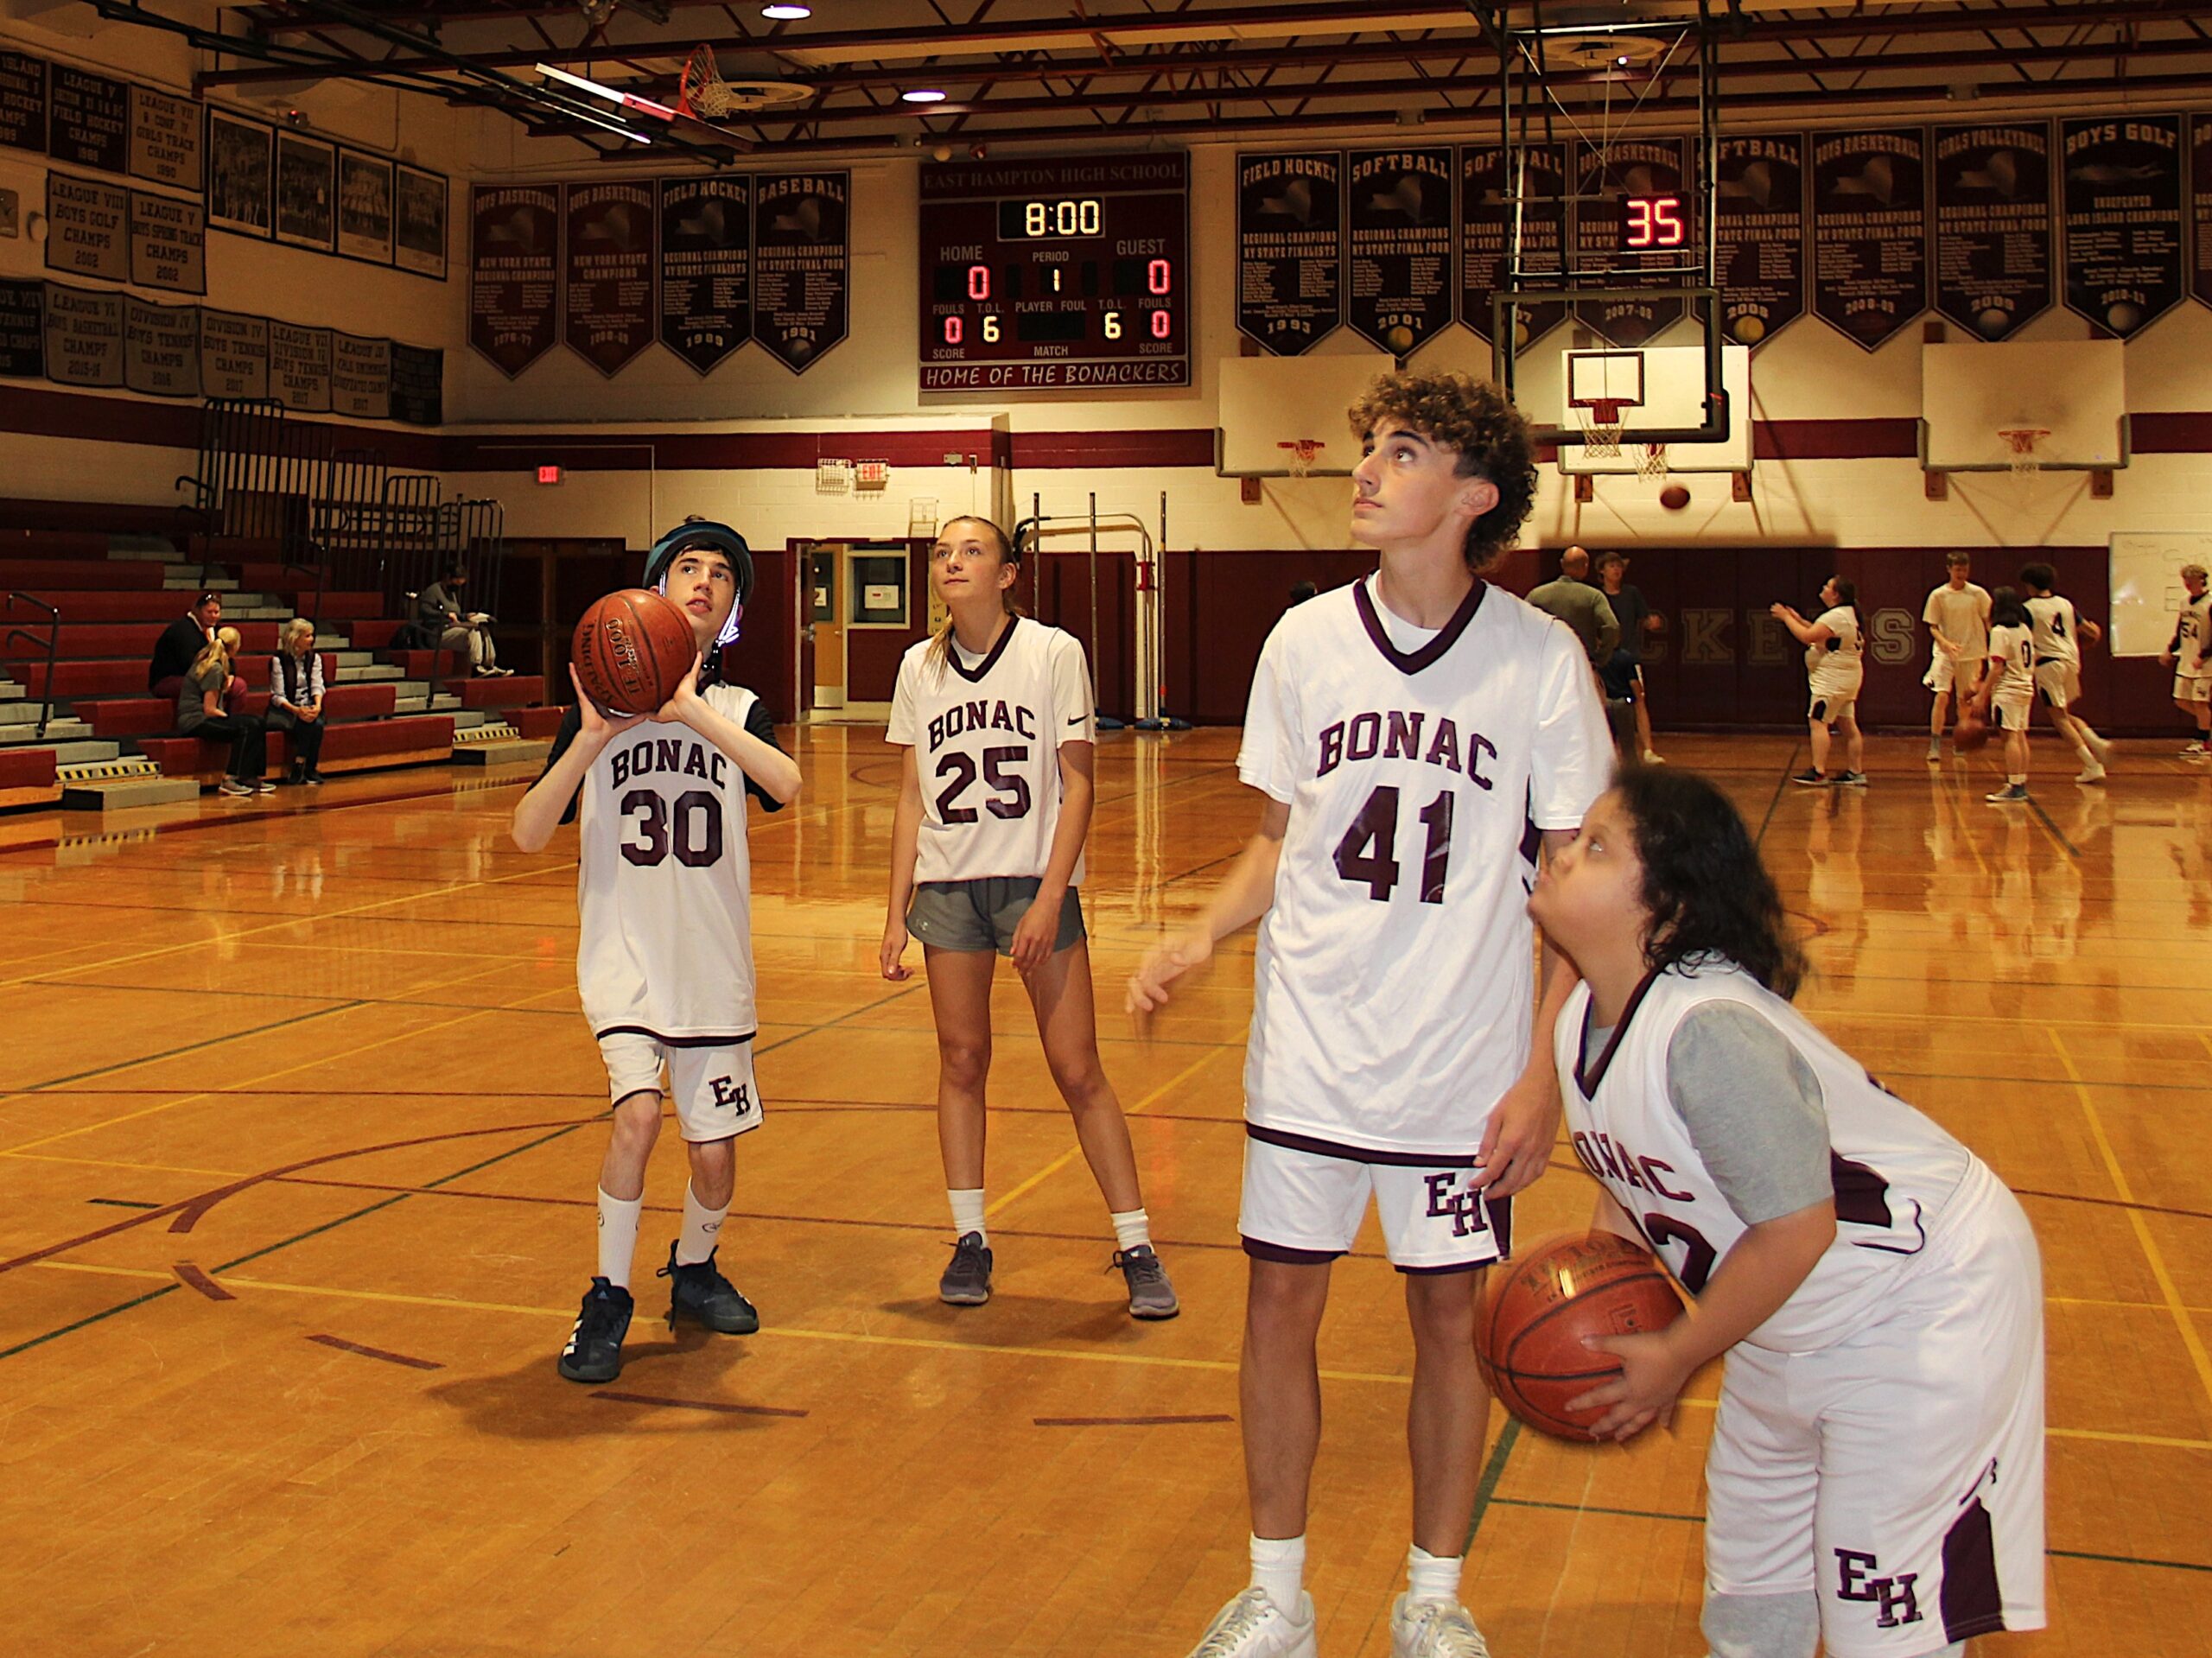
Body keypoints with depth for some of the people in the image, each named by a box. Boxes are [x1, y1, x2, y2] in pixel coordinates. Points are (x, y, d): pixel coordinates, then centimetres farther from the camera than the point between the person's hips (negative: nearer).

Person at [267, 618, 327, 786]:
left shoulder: (314, 658, 10)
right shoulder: (279, 660, -6)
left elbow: (317, 687, 0)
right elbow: (278, 696, -11)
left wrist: (317, 705, -22)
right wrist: (296, 710, -29)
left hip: (308, 707, 4)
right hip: (284, 709, -4)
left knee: (317, 724, -29)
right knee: (306, 724, -31)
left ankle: (300, 766, -17)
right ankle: (306, 769, -20)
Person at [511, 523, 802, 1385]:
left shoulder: (738, 710, 3)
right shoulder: (598, 711, 1)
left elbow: (787, 784, -20)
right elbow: (528, 834, -7)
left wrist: (689, 709, -25)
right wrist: (590, 738, -18)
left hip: (713, 963, 2)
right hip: (624, 953, -2)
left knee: (715, 1155, 6)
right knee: (638, 1113, -22)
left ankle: (692, 1272, 36)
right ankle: (607, 1300, -3)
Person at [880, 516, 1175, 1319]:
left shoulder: (1054, 653, -4)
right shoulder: (920, 668, 7)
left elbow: (1077, 784, -5)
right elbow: (912, 799, 12)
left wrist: (1049, 899, -13)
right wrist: (897, 913, 8)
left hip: (1034, 881, -3)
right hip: (947, 884, 3)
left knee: (1077, 1071, -3)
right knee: (961, 1062, 6)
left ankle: (1136, 1246, 5)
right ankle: (970, 1239, 17)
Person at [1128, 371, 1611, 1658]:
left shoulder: (1541, 657, -7)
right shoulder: (1306, 640, 0)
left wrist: (1546, 1071, -9)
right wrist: (1200, 939, -8)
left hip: (1465, 1068, -2)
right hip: (1308, 1055, 2)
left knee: (1451, 1319, 9)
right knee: (1280, 1311, 7)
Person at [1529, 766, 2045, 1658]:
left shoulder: (1709, 1032, -34)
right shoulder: (1583, 1020, -6)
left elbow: (1795, 1230, -30)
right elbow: (1634, 1179, 9)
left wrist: (1675, 1357, -19)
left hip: (1925, 1302, -9)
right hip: (1795, 1317, 9)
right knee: (1751, 1584, 22)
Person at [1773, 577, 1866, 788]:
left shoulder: (1836, 616, -18)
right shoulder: (1848, 613, 15)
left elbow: (1807, 637, -23)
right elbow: (1820, 635, 22)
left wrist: (1786, 617, -13)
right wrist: (1798, 620, 16)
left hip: (1833, 679, -11)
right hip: (1846, 677, 11)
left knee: (1818, 721, -11)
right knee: (1847, 725, 10)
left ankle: (1818, 771, -15)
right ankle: (1855, 772, 12)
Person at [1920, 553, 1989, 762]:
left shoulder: (1978, 594, -3)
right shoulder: (1938, 595, -5)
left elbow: (1989, 623, 4)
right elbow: (1932, 627, -1)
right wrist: (1946, 643, -19)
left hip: (1971, 653, 2)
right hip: (1944, 653, -1)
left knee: (1966, 700, 10)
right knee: (1941, 696, -17)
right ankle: (1935, 746, -15)